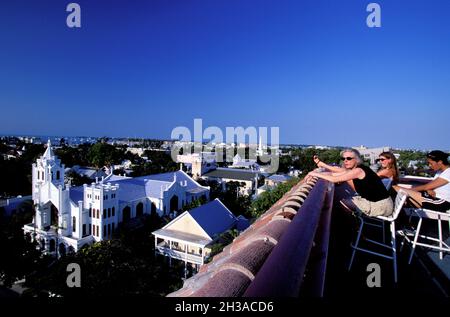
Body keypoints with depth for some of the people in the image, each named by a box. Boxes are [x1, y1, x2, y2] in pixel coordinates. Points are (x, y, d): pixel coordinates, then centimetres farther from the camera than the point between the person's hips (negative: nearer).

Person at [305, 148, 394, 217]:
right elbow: (333, 174, 6)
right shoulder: (353, 169, 6)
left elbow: (334, 179, -23)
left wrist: (316, 174, -16)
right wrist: (315, 173, -4)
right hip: (375, 201, 8)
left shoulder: (358, 170, -19)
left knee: (341, 204, -2)